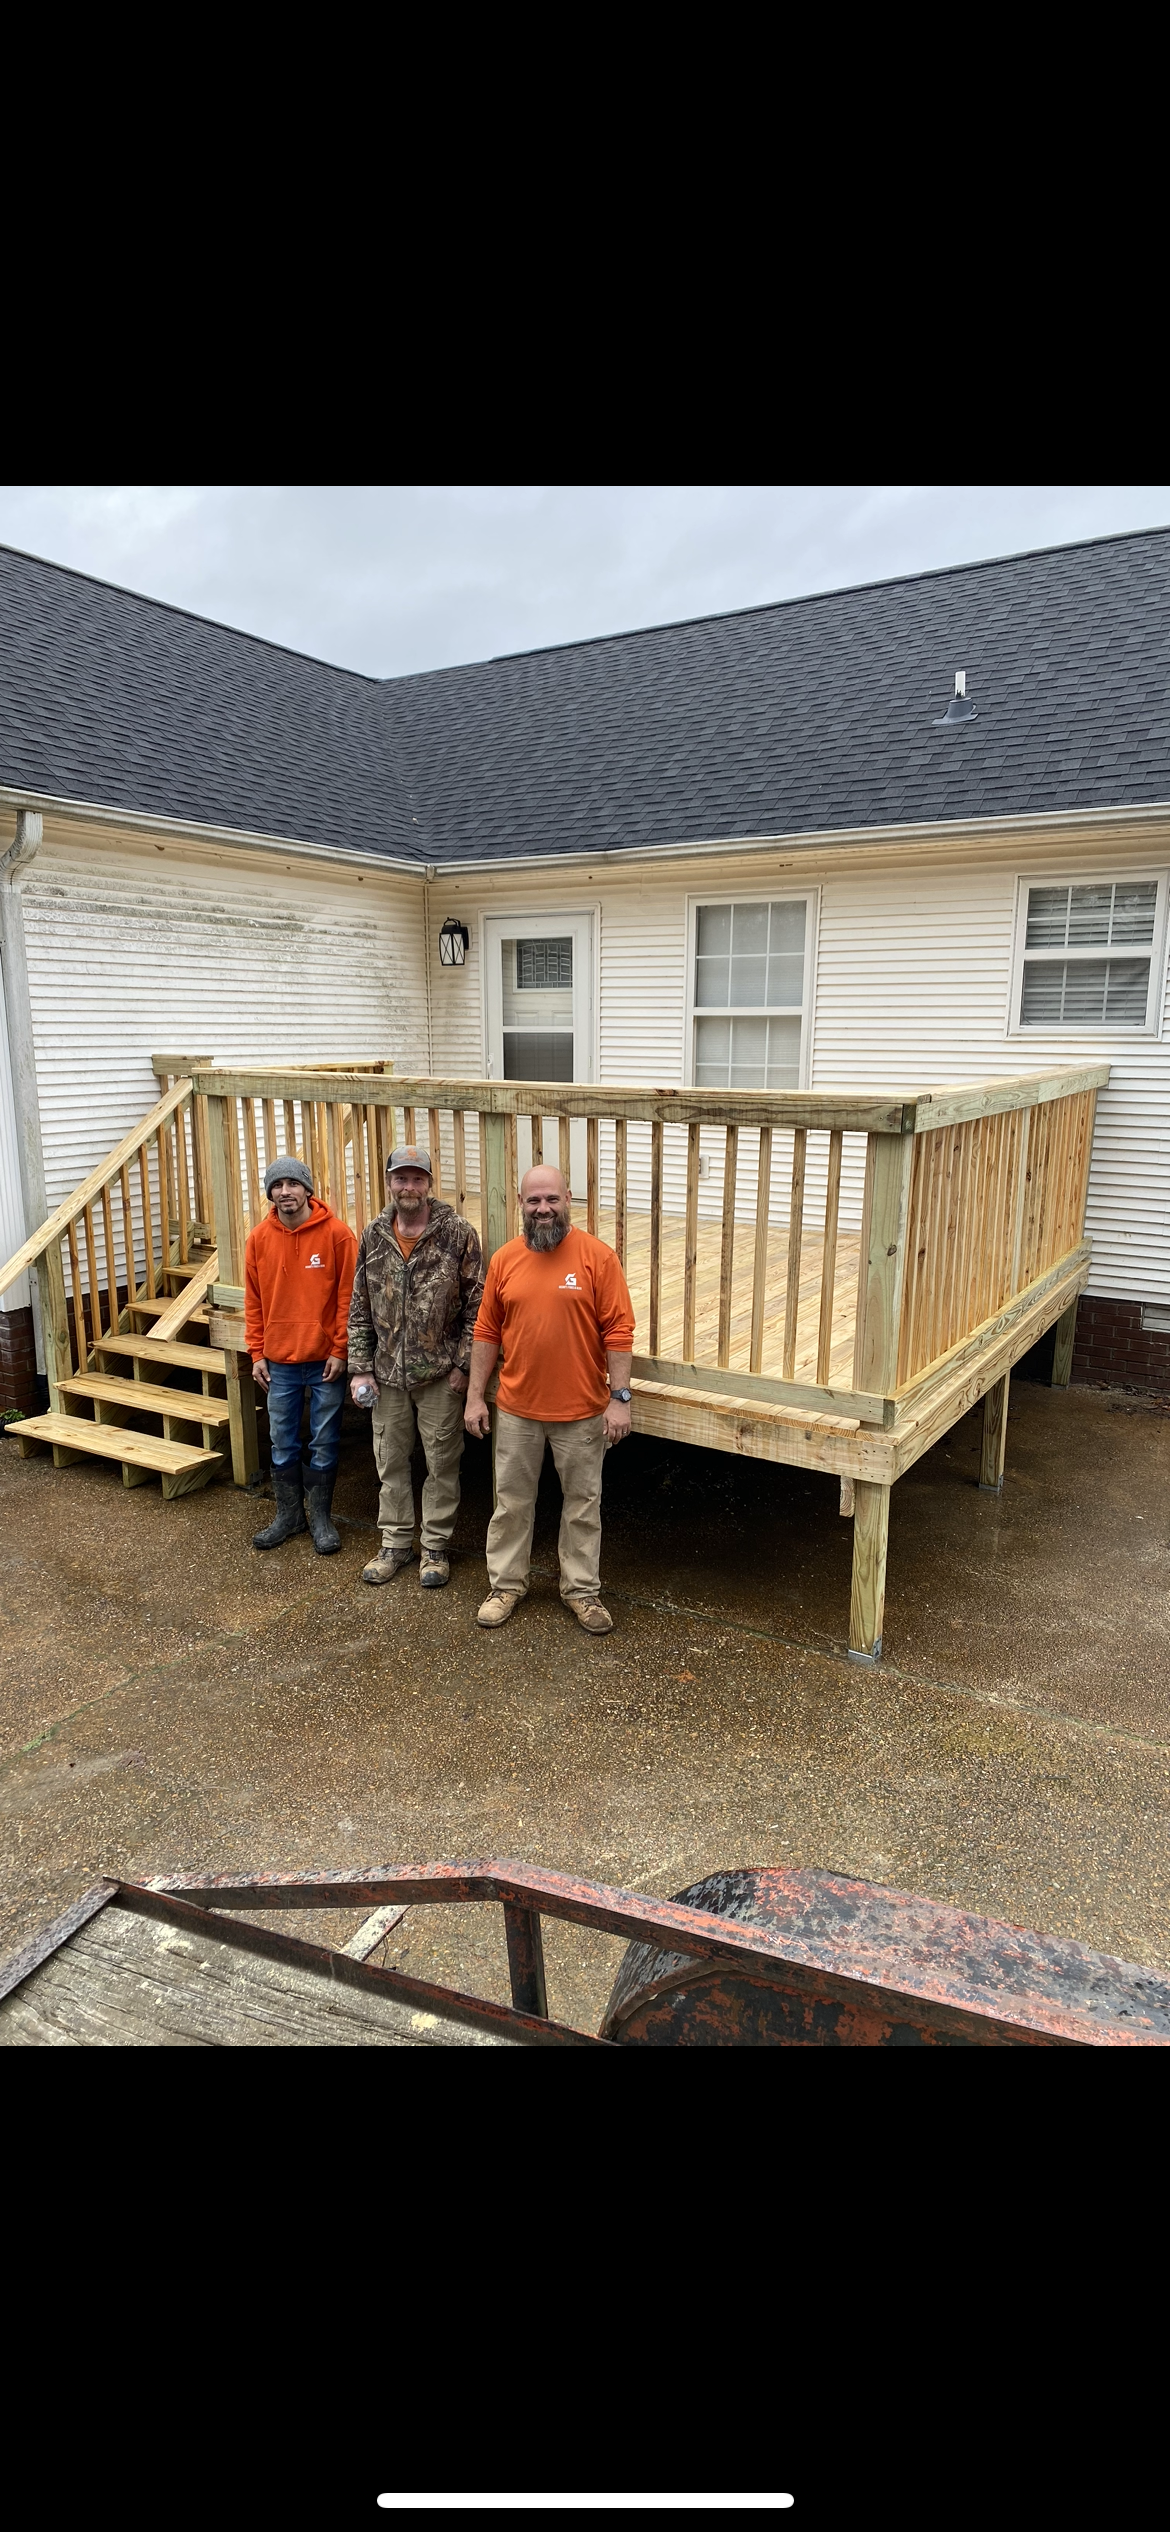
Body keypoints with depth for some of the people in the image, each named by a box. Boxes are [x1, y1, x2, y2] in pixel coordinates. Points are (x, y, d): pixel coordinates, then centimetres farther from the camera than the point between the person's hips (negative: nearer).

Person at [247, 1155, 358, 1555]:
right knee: (282, 1444, 13)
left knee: (324, 1444, 8)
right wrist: (257, 1353, 4)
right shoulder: (259, 1238, 2)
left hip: (325, 1359, -3)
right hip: (279, 1361, 3)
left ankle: (320, 1517, 22)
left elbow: (347, 1296, -8)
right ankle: (288, 1514, 29)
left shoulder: (336, 1233, -9)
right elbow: (253, 1301, 7)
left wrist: (340, 1350, -11)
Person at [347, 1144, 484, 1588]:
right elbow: (359, 1307, 7)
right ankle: (395, 1542, 29)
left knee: (442, 1462, 7)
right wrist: (360, 1367, 3)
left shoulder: (458, 1234, -9)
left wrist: (463, 1365, -10)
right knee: (390, 1459, 14)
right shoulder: (373, 1235, 2)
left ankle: (435, 1546, 23)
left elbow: (475, 1305, -7)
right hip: (387, 1373, 4)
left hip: (440, 1373, -3)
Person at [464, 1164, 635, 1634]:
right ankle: (506, 1585, 31)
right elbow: (487, 1332, 5)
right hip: (516, 1409, 3)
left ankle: (582, 1590, 27)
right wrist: (476, 1396, 5)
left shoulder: (597, 1256, -10)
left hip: (582, 1412, -2)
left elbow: (619, 1331, -10)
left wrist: (620, 1398, -13)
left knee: (583, 1504, 11)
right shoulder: (504, 1259, 0)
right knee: (511, 1502, 14)